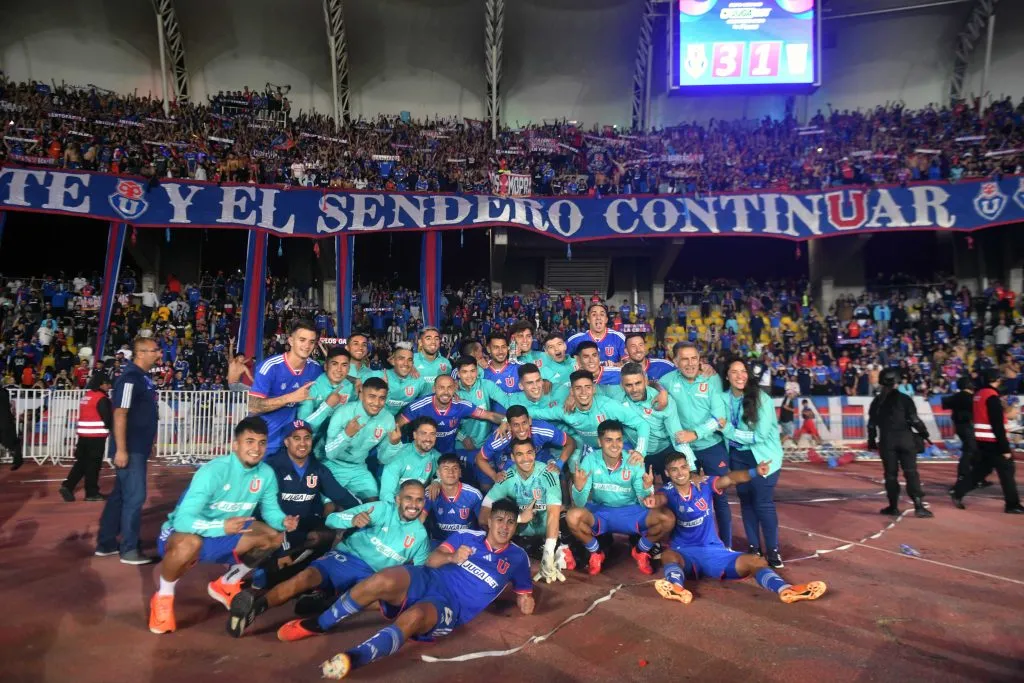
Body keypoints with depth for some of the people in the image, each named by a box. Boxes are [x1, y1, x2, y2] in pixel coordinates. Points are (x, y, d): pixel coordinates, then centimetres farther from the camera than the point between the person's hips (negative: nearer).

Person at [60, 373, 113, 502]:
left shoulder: (86, 397, 14)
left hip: (83, 434, 8)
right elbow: (108, 418, -15)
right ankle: (92, 493, 7)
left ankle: (67, 486, 5)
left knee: (82, 462, 14)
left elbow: (84, 415, 18)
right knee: (94, 464, 0)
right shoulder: (102, 398, -12)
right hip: (96, 435, -8)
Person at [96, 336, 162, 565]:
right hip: (130, 449, -10)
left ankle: (106, 543, 26)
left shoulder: (143, 378, 12)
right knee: (135, 496, -5)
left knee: (120, 495, 16)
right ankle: (129, 550, 4)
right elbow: (120, 414, -22)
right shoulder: (130, 378, -17)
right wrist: (121, 449, -24)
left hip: (138, 447, 10)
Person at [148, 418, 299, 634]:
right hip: (185, 533, -6)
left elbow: (270, 510, 0)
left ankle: (225, 584, 13)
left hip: (226, 536, 6)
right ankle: (163, 597, -6)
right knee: (189, 545, -40)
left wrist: (283, 521, -24)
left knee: (275, 536, -11)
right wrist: (222, 526, -48)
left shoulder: (267, 474, -11)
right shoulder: (213, 471, -29)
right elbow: (183, 520, -32)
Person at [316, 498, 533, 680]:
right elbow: (431, 561, 5)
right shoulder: (466, 536, 11)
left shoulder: (517, 557, 11)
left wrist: (525, 602, 4)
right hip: (427, 580, 2)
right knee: (382, 582, -30)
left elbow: (524, 592, 23)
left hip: (450, 608, -1)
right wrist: (452, 557, -11)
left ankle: (347, 661, -52)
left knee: (414, 617, -38)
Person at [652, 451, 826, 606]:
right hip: (685, 553, -3)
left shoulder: (704, 484, 0)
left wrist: (755, 472, -36)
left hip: (713, 550, 3)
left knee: (756, 561, -18)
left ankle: (786, 590, -41)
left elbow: (730, 479, -17)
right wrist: (652, 500, -58)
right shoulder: (667, 492, -7)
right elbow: (659, 499, -32)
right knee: (668, 555, -37)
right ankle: (677, 588, -66)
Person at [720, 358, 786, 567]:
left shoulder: (761, 399, -18)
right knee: (745, 500, 10)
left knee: (763, 503, -4)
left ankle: (773, 550, 11)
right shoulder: (724, 398, -5)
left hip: (763, 456, -4)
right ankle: (753, 546, 23)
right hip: (738, 456, 4)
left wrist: (729, 430, -19)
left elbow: (760, 435, -21)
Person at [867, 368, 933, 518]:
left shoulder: (877, 401, 5)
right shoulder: (904, 399, -2)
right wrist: (923, 432, 8)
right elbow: (914, 419, -6)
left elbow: (872, 423, 6)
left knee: (891, 474, 7)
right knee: (911, 473, -1)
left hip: (887, 441, 1)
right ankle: (919, 506, -8)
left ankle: (893, 507, 10)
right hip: (906, 440, -1)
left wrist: (871, 440, 15)